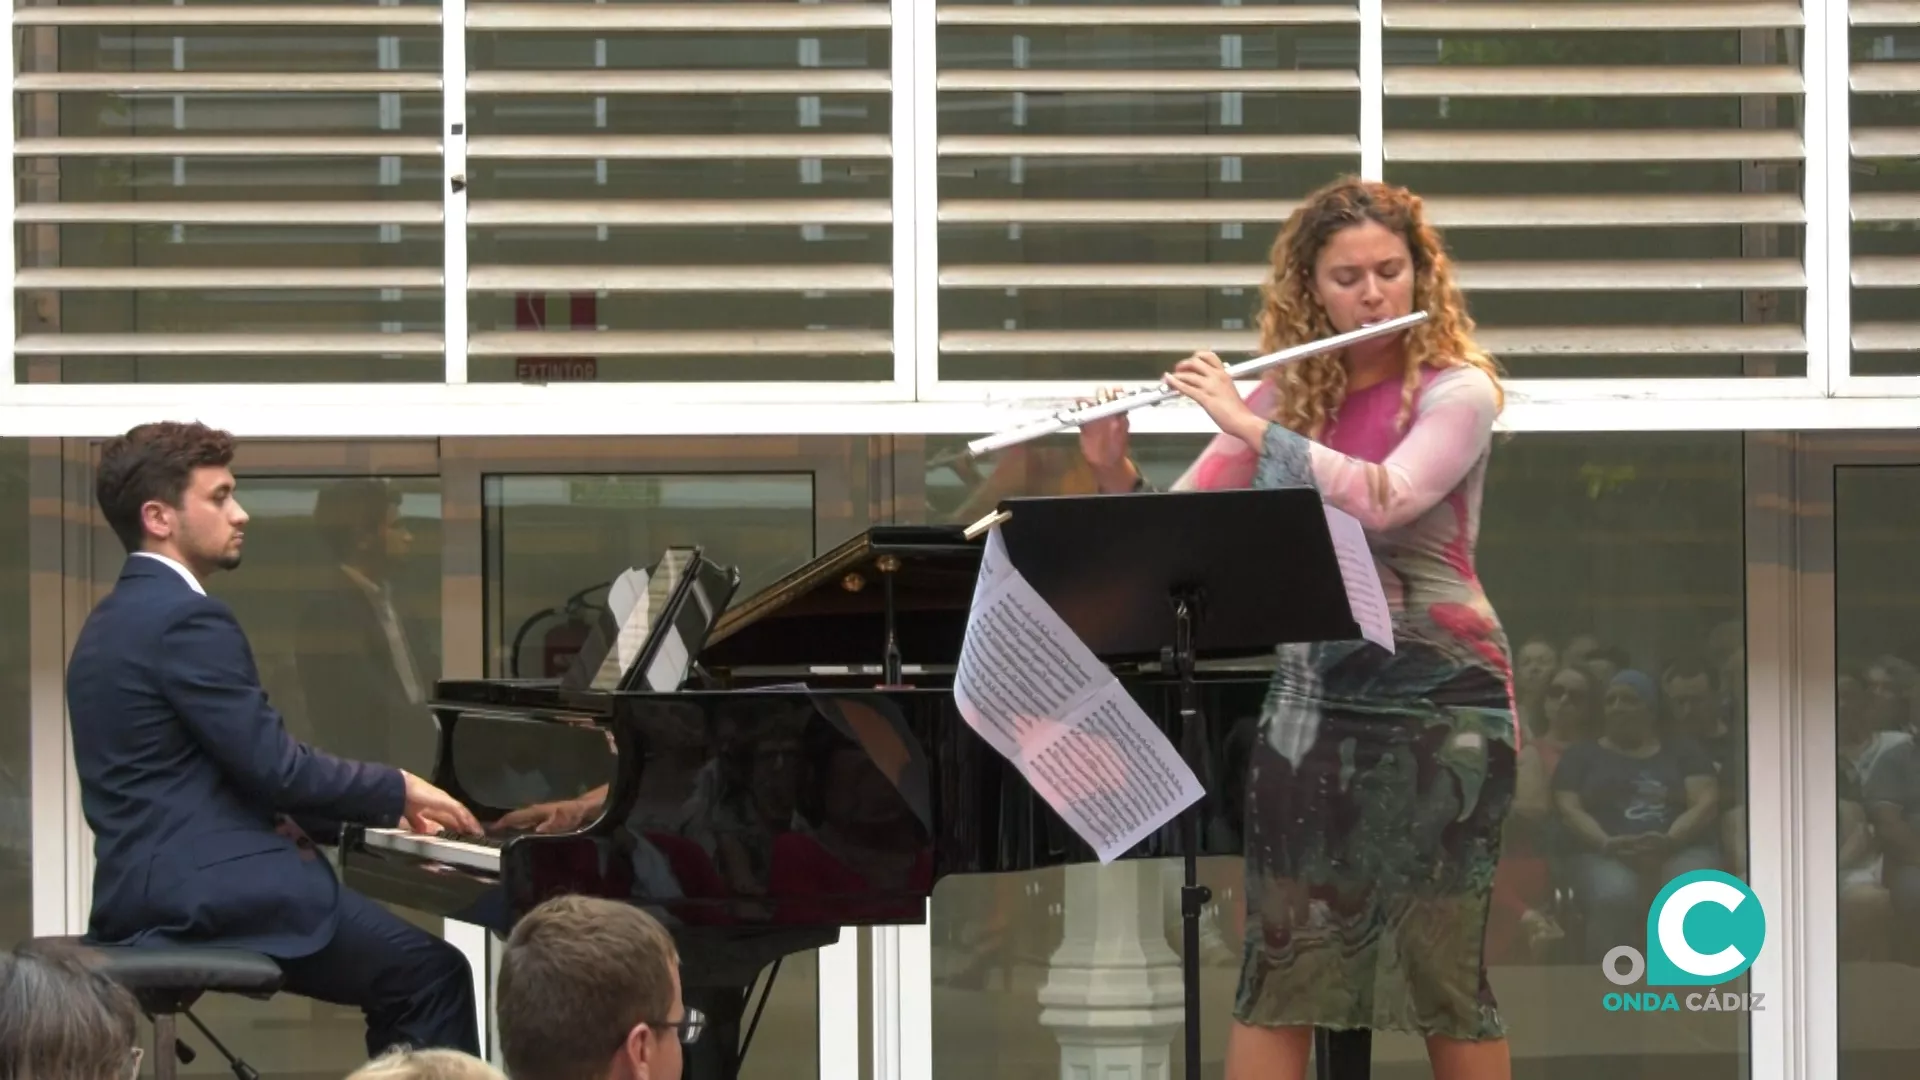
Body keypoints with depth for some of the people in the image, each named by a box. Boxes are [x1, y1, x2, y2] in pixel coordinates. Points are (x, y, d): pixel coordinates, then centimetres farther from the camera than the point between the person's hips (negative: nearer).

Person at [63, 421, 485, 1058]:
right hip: (206, 889, -11)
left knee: (407, 979, 14)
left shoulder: (117, 621, 19)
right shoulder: (187, 620, -14)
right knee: (432, 975, -9)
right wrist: (398, 791, -3)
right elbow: (276, 766, -17)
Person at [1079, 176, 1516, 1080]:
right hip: (1312, 696, 4)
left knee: (1445, 966, -2)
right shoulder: (1286, 397, 7)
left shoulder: (1457, 390, -6)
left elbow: (1385, 500, -25)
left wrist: (1245, 424, -24)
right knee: (1279, 962, 0)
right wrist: (1114, 471, -15)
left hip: (1440, 699, -4)